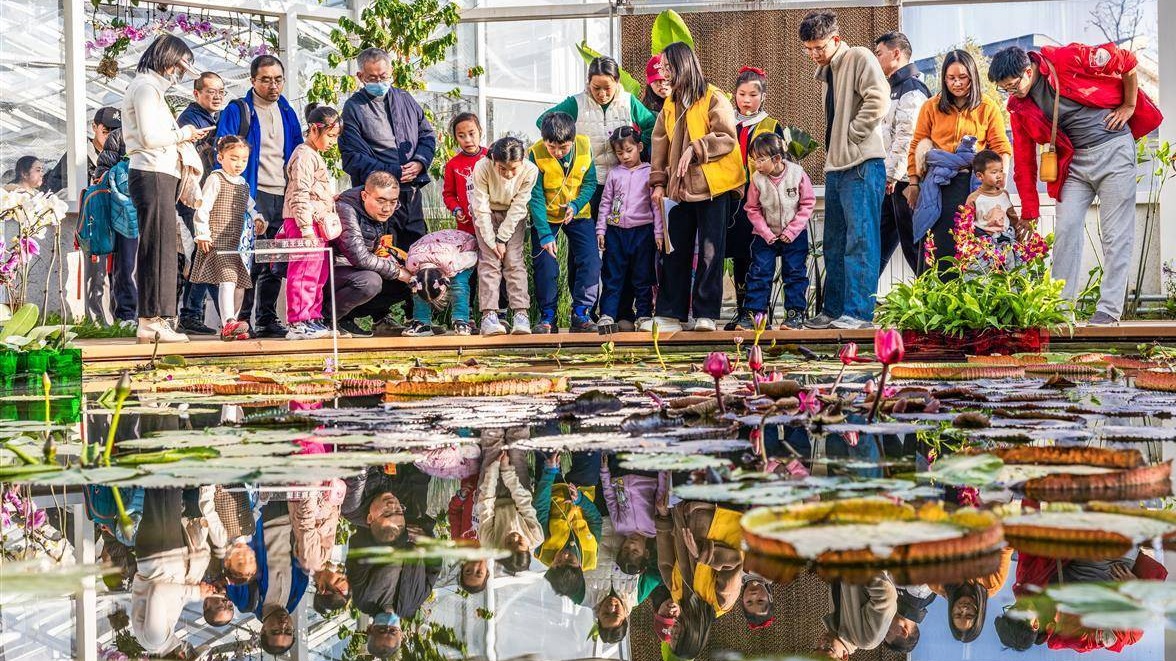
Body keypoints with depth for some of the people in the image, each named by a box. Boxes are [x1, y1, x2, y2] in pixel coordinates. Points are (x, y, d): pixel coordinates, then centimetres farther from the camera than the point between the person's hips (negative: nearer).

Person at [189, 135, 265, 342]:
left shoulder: (244, 185, 18)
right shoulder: (215, 180, -4)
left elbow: (249, 207, 30)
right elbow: (203, 208, -9)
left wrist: (257, 219, 9)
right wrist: (202, 234, -14)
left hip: (238, 243, 8)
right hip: (217, 242, -8)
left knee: (238, 284, 9)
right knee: (227, 280, -22)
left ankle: (228, 325, 17)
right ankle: (229, 324, -32)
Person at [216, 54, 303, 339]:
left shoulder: (287, 112, 16)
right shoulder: (237, 111, -1)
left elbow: (297, 153, 21)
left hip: (283, 197, 6)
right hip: (252, 196, -6)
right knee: (252, 260, -10)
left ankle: (267, 318, 14)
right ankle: (243, 319, -5)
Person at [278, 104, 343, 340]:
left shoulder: (315, 156, 21)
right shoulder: (304, 156, -12)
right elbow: (300, 195, -20)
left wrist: (331, 198, 20)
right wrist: (307, 228, -25)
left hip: (316, 225, 11)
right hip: (306, 224, -11)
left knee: (318, 275, 14)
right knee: (304, 274, -10)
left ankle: (313, 319, 21)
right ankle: (298, 324, -9)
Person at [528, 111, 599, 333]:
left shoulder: (585, 146, -17)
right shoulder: (535, 154, -23)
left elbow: (590, 183, -5)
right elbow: (536, 197, -21)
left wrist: (575, 205, -23)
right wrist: (545, 234, -26)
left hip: (578, 214, 2)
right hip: (546, 216, -2)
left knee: (590, 261, -8)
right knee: (545, 266, -6)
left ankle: (581, 313, 0)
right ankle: (547, 316, 6)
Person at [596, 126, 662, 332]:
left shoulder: (649, 173, 3)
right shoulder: (614, 174, 9)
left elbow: (656, 204, 2)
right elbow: (605, 203, 11)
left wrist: (658, 232, -2)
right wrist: (600, 230, 5)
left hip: (642, 230, -2)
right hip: (616, 231, 2)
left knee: (642, 277, 4)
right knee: (612, 276, 2)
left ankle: (645, 316, 11)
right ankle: (607, 315, 3)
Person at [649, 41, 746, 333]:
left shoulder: (714, 98, -6)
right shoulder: (670, 103, 14)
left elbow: (727, 138, -14)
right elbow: (660, 144, 15)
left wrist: (695, 150, -22)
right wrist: (658, 182, 8)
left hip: (715, 187, -6)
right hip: (681, 187, 6)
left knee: (710, 253, -3)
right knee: (674, 252, 6)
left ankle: (706, 315, 2)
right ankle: (671, 315, 11)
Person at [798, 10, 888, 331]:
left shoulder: (860, 58, -6)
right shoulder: (826, 72, 20)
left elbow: (879, 100, -20)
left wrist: (851, 136, -14)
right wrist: (833, 146, 15)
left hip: (862, 165, -10)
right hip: (835, 166, 10)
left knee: (860, 240, -10)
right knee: (834, 244, 11)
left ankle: (858, 312, -11)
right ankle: (834, 310, 17)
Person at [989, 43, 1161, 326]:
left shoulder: (1066, 59, -17)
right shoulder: (1019, 106, 0)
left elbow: (1127, 61, -7)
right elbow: (1024, 158, 5)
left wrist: (1129, 106, -3)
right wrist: (1028, 212, 6)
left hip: (1113, 148, -5)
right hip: (1073, 162, 5)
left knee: (1115, 233, -3)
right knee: (1065, 229, -2)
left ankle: (1109, 309, 0)